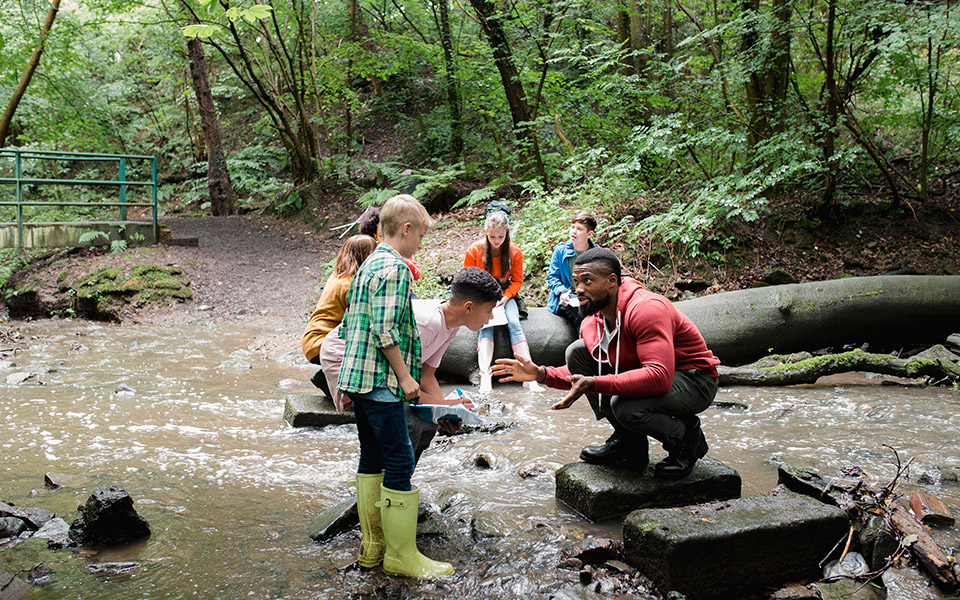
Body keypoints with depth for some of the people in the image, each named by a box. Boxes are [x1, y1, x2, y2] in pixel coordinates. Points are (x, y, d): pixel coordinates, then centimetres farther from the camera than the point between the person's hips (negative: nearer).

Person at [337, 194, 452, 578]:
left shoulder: (367, 266, 18)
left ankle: (372, 546, 21)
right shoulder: (395, 267, -12)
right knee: (399, 463, -5)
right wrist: (405, 376, -14)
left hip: (359, 378, 10)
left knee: (371, 460, 14)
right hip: (382, 381, -10)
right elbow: (385, 330, -20)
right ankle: (400, 555, 1)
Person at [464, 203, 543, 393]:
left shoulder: (515, 252, -4)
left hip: (505, 295, 1)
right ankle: (485, 376, -47)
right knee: (486, 325, -31)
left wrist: (505, 297, -14)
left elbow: (517, 280, 4)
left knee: (514, 324, -27)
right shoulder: (474, 251, -7)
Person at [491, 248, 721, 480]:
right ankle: (627, 441, 1)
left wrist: (594, 384, -41)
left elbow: (659, 377, -39)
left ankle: (687, 437, -2)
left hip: (694, 380, -8)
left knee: (624, 405, -36)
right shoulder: (592, 321, -3)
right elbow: (581, 375, 8)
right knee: (577, 350, -4)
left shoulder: (646, 309, -28)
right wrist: (542, 374, -10)